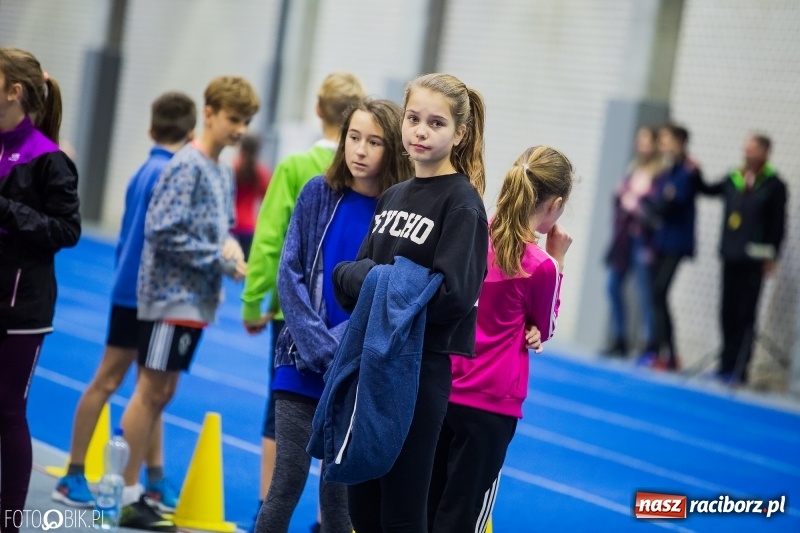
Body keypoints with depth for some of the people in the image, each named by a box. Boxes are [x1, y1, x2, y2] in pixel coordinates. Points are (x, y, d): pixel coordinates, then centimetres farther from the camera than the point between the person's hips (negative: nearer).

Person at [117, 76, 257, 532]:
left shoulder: (225, 173, 12)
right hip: (172, 295, -8)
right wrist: (221, 259, -15)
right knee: (150, 392, -5)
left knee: (162, 392, 11)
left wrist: (231, 246, -1)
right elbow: (163, 231, -19)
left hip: (197, 300, 8)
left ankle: (134, 487, 17)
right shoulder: (188, 166, -14)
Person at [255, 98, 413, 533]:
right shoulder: (319, 194, 0)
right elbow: (291, 274, -2)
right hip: (302, 367, 1)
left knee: (339, 491, 7)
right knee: (287, 484, 1)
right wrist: (318, 348, -11)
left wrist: (342, 348, -17)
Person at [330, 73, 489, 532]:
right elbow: (352, 274, 10)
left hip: (421, 369, -7)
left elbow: (453, 293, -21)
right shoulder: (393, 196, 13)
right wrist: (358, 275, -12)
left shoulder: (462, 203, -10)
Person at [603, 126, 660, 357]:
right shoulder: (633, 169, 13)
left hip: (642, 239, -8)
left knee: (644, 292, -6)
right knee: (613, 285, 9)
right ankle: (619, 341, 18)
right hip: (624, 236, 8)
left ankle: (650, 346, 1)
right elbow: (620, 198, 14)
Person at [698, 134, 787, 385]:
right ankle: (727, 365, 17)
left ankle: (739, 369, 0)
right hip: (731, 256, 4)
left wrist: (771, 256, -7)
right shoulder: (733, 179, 8)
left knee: (745, 315, -3)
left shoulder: (774, 185, -3)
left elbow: (778, 224, -4)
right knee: (729, 312, 8)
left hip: (753, 259, -4)